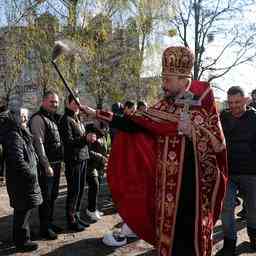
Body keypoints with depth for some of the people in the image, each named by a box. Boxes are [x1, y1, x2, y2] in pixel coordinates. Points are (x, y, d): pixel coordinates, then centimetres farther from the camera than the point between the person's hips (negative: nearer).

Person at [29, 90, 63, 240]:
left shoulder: (53, 118, 16)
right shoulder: (38, 119, -11)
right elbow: (38, 143, -18)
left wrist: (59, 162, 13)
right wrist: (47, 165, -19)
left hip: (56, 163, 9)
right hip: (47, 165, -9)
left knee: (53, 195, 17)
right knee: (46, 197, 0)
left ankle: (50, 223, 31)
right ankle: (44, 228, 13)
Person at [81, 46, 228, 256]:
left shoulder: (204, 106, -2)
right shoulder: (163, 108, 3)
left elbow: (218, 144, -1)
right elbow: (133, 125, -2)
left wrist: (192, 131, -13)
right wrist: (97, 114, -4)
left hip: (195, 183, -1)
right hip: (168, 183, 2)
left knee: (194, 231, 11)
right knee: (167, 229, 11)